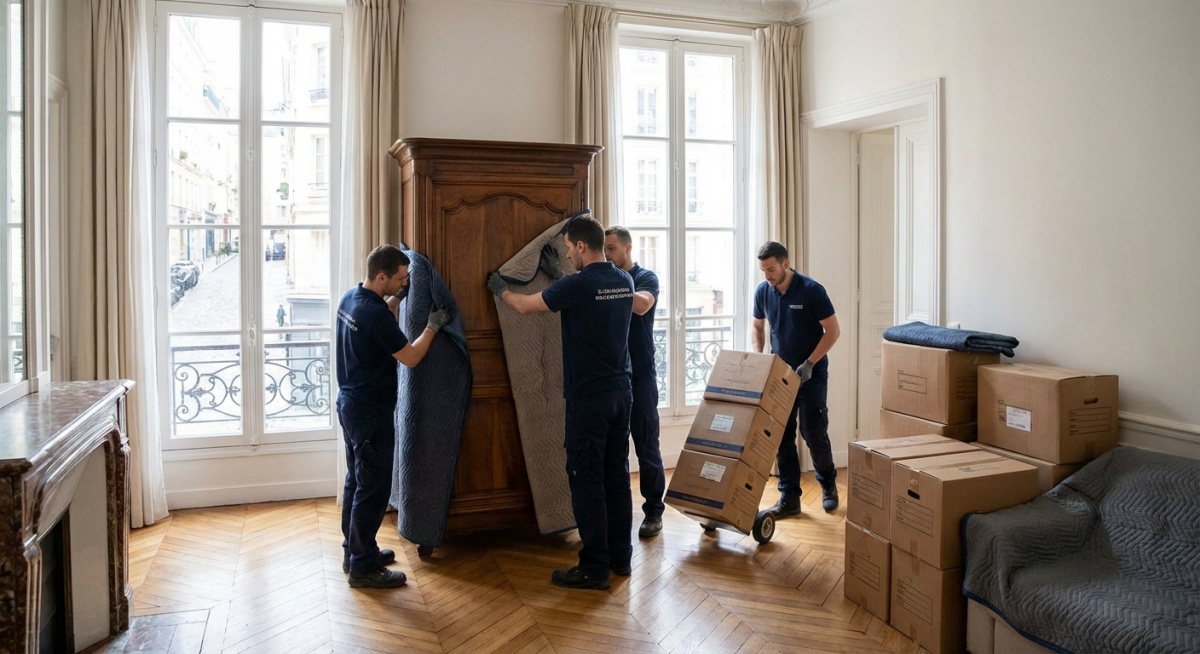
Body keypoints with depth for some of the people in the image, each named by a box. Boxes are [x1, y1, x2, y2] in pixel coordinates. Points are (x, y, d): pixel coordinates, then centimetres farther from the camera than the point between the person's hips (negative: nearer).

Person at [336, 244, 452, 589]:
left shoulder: (350, 298, 4)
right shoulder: (376, 314, -25)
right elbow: (410, 358, -19)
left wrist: (397, 299, 10)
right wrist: (433, 326, -8)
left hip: (351, 405, 10)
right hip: (371, 412, -10)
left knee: (356, 482, 19)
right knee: (373, 489, 0)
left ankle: (354, 550, 31)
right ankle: (363, 567, 9)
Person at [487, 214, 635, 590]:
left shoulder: (578, 285, -16)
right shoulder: (624, 281, 5)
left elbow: (524, 306, -4)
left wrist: (500, 290, 16)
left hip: (588, 396, -7)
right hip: (621, 391, 8)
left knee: (586, 480, 0)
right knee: (617, 475, 13)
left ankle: (595, 568, 5)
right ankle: (620, 556, 22)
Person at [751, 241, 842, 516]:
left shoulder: (811, 290, -16)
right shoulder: (762, 291, -2)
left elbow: (833, 330, -13)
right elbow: (757, 327, 13)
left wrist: (809, 364, -19)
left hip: (811, 374, -4)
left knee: (813, 432, -1)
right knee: (782, 436, 2)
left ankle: (828, 484, 24)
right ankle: (789, 497, 10)